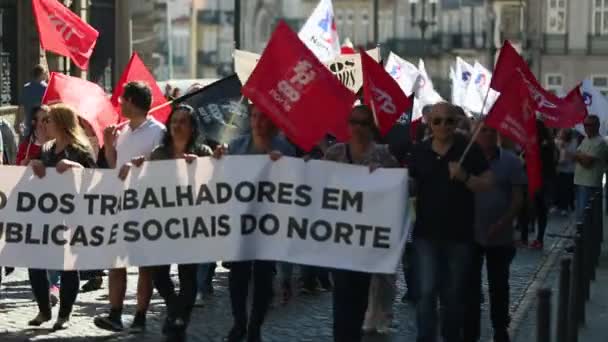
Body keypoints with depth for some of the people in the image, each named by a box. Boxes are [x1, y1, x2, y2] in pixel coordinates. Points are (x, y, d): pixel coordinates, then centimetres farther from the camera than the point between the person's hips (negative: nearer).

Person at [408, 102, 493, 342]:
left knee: (453, 295, 12)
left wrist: (464, 177, -22)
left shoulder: (469, 150, -4)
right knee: (425, 292, -9)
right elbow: (409, 186, 12)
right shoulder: (419, 151, 4)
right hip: (426, 233, 1)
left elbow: (488, 184, -5)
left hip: (459, 233, -1)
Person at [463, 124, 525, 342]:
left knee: (499, 285, 12)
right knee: (470, 285, 4)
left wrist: (502, 224, -15)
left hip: (500, 236, 0)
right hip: (470, 234, 0)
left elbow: (518, 198, -3)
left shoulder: (511, 161, -1)